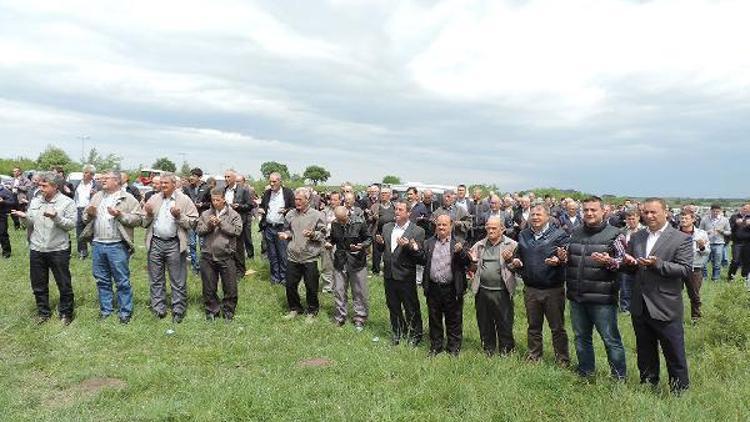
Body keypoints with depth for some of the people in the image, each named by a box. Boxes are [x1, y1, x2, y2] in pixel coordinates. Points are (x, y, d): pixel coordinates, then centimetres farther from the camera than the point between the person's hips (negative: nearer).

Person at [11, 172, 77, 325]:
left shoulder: (67, 202, -8)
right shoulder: (35, 201, 7)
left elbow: (71, 225, -13)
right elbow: (31, 224, 11)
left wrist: (56, 217, -27)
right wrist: (24, 217, -9)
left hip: (58, 250, -5)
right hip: (36, 249, 5)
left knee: (64, 284, 6)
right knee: (38, 285, 15)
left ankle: (66, 313, 22)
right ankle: (43, 312, 31)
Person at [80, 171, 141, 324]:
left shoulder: (128, 198, -3)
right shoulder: (97, 196, 14)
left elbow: (137, 219, -9)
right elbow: (85, 218, 17)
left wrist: (120, 215, -21)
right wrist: (89, 214, -5)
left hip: (117, 245, -6)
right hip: (97, 244, 6)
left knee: (122, 281, 0)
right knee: (102, 280, 14)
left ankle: (125, 312, 11)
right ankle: (105, 309, 27)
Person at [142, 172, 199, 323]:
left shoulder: (184, 200, 0)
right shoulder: (154, 199, 11)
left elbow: (192, 222, -4)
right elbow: (144, 223, 12)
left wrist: (179, 216, -19)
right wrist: (148, 214, -7)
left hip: (174, 244, -4)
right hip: (155, 243, 4)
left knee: (178, 281, 2)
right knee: (156, 280, 11)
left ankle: (178, 311, 11)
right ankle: (158, 309, 22)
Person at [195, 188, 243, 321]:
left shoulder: (233, 215, 1)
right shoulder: (205, 214, 9)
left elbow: (237, 231, -11)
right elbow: (198, 230, 3)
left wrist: (221, 223, -14)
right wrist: (208, 225, -13)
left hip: (226, 257, -2)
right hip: (208, 256, 3)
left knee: (230, 287, 4)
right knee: (209, 287, 12)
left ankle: (228, 311, 22)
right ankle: (211, 311, 27)